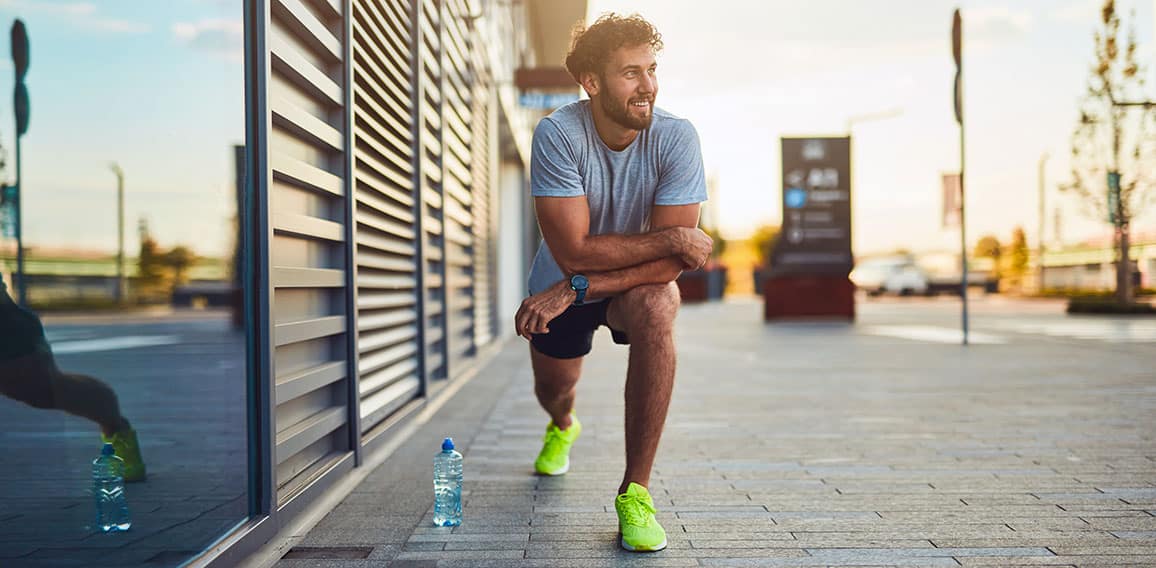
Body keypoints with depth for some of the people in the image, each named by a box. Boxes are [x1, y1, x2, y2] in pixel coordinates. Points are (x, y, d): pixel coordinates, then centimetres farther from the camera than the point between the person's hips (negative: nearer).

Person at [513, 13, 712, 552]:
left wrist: (573, 289, -33)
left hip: (637, 283, -1)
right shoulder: (558, 135, -28)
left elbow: (671, 264, -28)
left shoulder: (676, 137, -25)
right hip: (560, 284, 1)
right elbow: (573, 251, -32)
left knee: (655, 309, -35)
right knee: (553, 391, 16)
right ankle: (563, 427, 61)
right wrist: (670, 238, -31)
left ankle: (635, 492, -24)